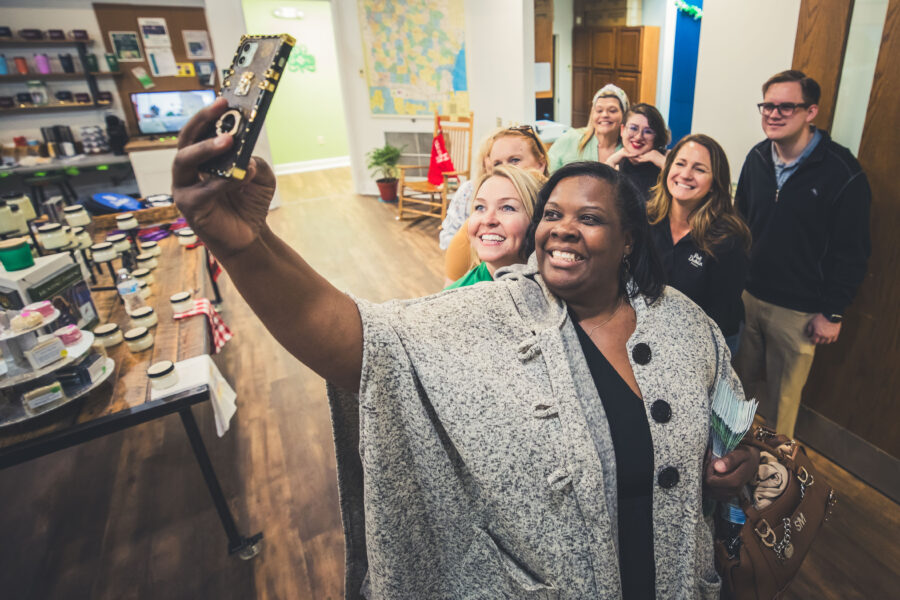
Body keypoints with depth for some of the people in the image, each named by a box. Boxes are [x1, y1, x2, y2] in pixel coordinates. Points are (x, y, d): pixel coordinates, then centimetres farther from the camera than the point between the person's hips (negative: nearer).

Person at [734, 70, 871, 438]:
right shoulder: (757, 158, 2)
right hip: (746, 296, 4)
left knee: (784, 394, 11)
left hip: (798, 311, -4)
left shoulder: (842, 173, -13)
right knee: (740, 379, 17)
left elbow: (852, 252, -9)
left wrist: (833, 312, -9)